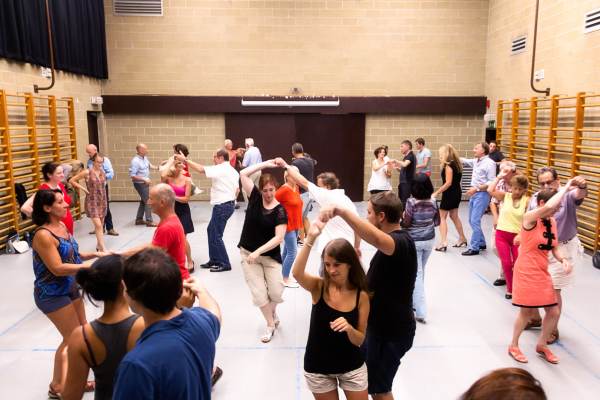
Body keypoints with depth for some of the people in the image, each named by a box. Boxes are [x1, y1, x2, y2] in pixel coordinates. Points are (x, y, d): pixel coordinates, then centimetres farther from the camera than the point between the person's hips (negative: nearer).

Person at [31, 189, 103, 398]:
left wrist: (94, 254, 0)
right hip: (52, 294, -9)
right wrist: (89, 266, -26)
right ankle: (57, 386, 20)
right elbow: (57, 268, -25)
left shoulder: (62, 226, 2)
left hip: (70, 288, 9)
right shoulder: (43, 235, -24)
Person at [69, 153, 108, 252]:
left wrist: (103, 186, 9)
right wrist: (84, 188, -10)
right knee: (98, 225, -13)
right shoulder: (87, 172, -11)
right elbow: (71, 180, -7)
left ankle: (99, 245, 27)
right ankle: (103, 248, -12)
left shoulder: (102, 171, 5)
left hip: (102, 200, 6)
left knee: (101, 225, 13)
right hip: (92, 201, -6)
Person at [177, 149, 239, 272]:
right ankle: (214, 260, 24)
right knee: (211, 230, 18)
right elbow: (237, 189, 15)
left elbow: (201, 169, -21)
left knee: (216, 235, -2)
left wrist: (185, 160, -14)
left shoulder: (220, 169, -14)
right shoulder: (232, 171, 13)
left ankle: (224, 264, 6)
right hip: (229, 204, 10)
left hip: (221, 206, -10)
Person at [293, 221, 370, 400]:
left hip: (352, 367, 0)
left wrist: (349, 328, -30)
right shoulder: (319, 286, -13)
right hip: (318, 368, 0)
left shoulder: (361, 296, -12)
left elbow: (360, 340, -9)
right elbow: (297, 273, -36)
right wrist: (310, 238, -44)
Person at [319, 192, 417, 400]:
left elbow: (375, 238, -51)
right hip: (382, 324, 10)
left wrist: (340, 210, -54)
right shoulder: (393, 240, 8)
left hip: (392, 330, -10)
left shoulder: (402, 242, -26)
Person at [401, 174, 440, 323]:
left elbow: (406, 224, -17)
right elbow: (437, 222, 5)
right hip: (429, 240, 5)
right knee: (421, 271, 20)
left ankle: (421, 311, -4)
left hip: (414, 241, -5)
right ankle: (415, 301, 35)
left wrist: (401, 218, 3)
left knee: (416, 273, -1)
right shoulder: (433, 202, -4)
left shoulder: (411, 202, -18)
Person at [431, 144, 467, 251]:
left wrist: (436, 193, -19)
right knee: (454, 216, 20)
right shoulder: (456, 163, 10)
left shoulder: (448, 165, -17)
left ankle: (443, 242, -8)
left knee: (442, 217, -3)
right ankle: (462, 239, 29)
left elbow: (448, 183, -22)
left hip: (450, 193, -9)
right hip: (457, 192, 9)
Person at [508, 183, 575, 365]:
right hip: (526, 272, -7)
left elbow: (554, 249, 10)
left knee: (554, 312, 9)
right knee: (526, 312, 5)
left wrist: (564, 260, -11)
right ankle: (514, 346, 27)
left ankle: (542, 345, 33)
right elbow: (549, 207, -38)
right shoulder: (529, 217, -18)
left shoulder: (552, 221, 5)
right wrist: (566, 187, -25)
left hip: (543, 273, 7)